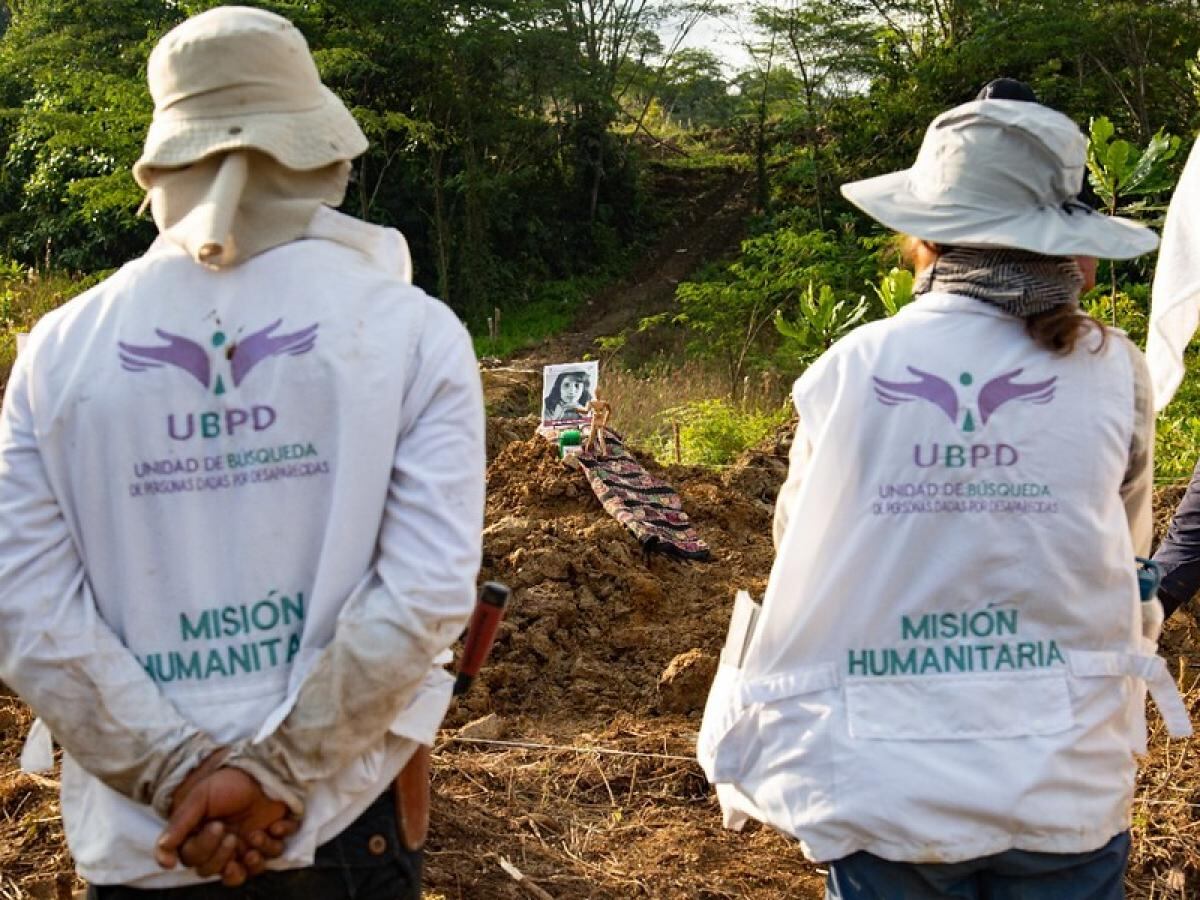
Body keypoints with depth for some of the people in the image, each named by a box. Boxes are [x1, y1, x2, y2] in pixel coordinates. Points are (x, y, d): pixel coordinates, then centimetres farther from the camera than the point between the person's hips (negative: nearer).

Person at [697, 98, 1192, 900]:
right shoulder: (1112, 374, -5)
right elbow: (1126, 544, 8)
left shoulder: (848, 372, -6)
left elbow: (801, 545, 4)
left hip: (886, 793, 0)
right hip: (1065, 791, 0)